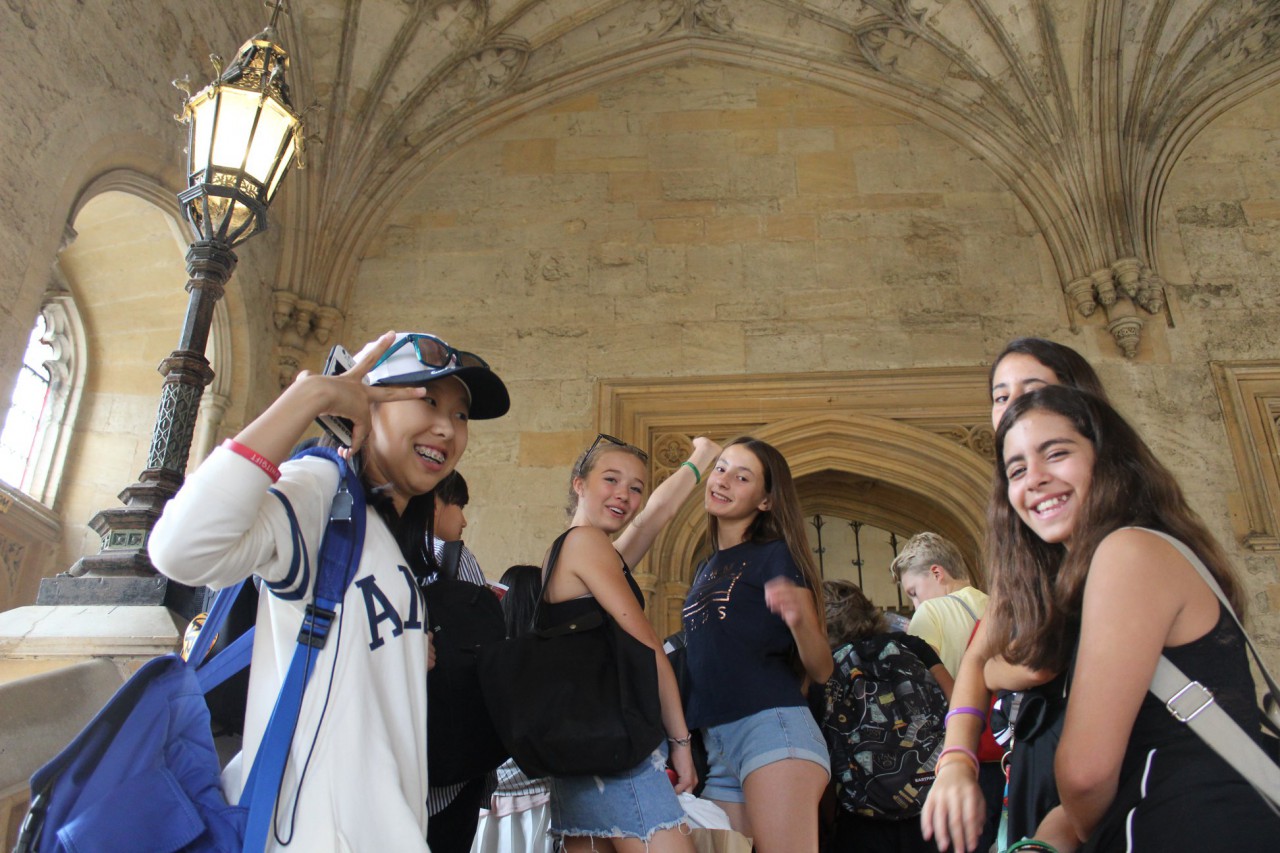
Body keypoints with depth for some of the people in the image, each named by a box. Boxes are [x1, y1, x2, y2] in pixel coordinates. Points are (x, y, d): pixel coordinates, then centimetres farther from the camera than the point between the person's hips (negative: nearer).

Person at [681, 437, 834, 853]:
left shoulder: (776, 554, -3)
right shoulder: (706, 569, 17)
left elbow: (821, 671, -9)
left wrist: (799, 618, -27)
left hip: (772, 726, -7)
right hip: (716, 745, 7)